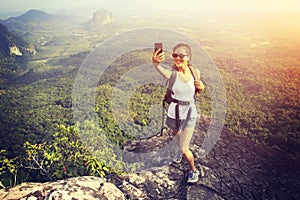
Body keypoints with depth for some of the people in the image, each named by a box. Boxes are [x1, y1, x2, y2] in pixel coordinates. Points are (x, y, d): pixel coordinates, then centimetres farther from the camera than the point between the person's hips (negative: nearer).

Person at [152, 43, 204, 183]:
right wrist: (155, 63, -69)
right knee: (177, 135, 30)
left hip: (189, 115, -1)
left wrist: (201, 87, -16)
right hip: (173, 114, 1)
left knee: (184, 148, 1)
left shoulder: (195, 73, -11)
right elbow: (162, 71, -46)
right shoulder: (172, 73, -19)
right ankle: (182, 150, 66)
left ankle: (194, 171, 31)